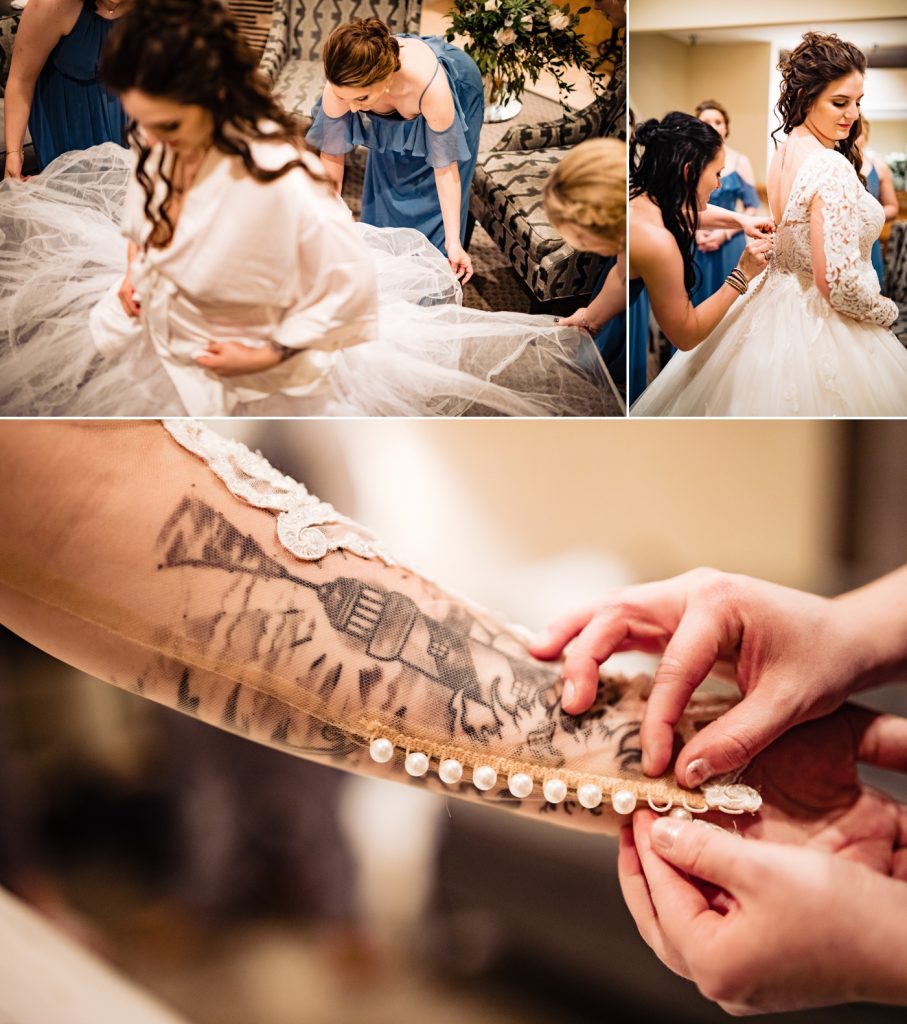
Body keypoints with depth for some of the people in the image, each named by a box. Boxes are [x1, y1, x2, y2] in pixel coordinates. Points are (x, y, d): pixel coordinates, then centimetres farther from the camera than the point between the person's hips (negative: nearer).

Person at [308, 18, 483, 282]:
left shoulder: (431, 84, -48)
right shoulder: (343, 84, -40)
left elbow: (445, 166, -36)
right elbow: (332, 154, -25)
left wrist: (454, 242, -34)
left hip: (455, 93, -3)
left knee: (433, 201, 1)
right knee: (386, 194, 10)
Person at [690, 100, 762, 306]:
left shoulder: (740, 162, -1)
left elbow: (752, 208, 1)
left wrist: (725, 233, -11)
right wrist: (695, 232, -9)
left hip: (729, 246, -1)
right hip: (693, 245, 1)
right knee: (695, 302, 3)